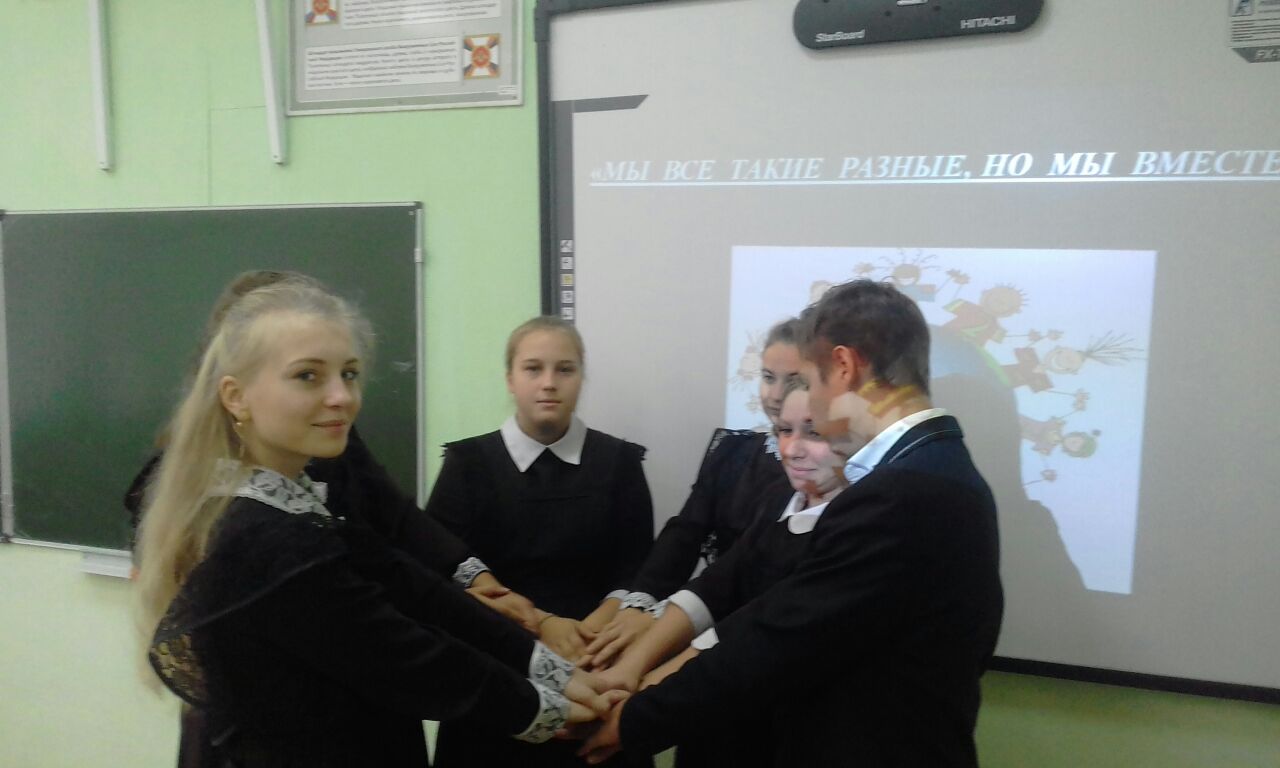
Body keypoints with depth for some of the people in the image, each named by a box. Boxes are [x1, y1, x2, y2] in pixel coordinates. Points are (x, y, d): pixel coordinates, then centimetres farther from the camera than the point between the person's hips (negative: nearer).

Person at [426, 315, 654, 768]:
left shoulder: (619, 462, 3)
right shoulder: (469, 462, 1)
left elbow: (636, 574, -1)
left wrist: (586, 632, -18)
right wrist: (539, 623, -16)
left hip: (594, 665, 1)